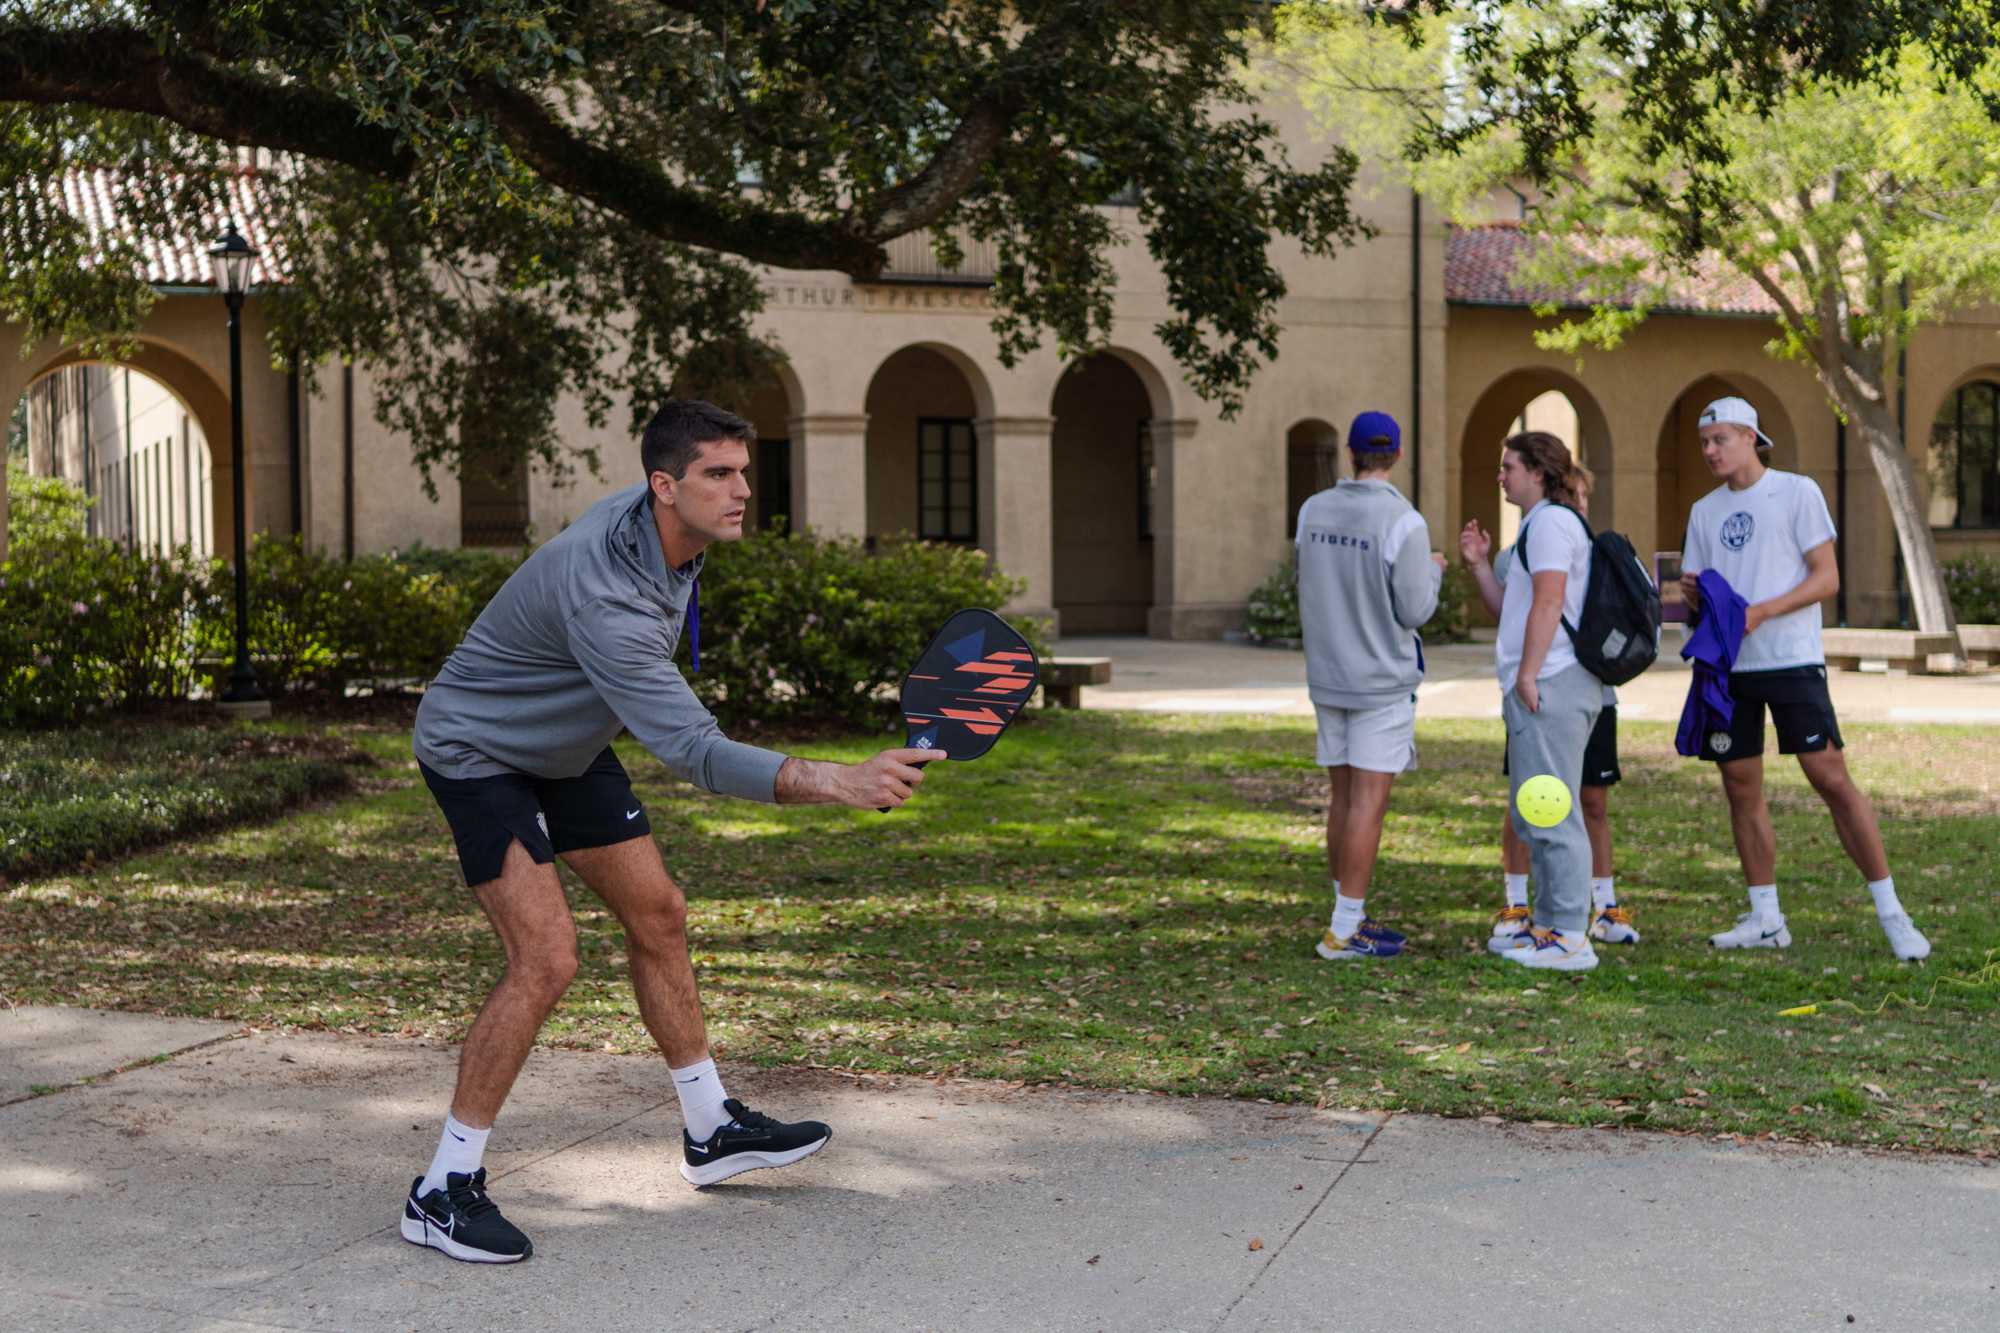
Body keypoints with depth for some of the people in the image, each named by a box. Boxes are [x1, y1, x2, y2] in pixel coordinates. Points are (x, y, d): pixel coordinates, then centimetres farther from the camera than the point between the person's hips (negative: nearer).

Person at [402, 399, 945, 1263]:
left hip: (568, 747, 9)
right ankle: (442, 1192, -8)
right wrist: (838, 784, -56)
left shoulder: (662, 524, -11)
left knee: (659, 917, 10)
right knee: (546, 958, -19)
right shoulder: (603, 592, -40)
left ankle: (712, 1131, 26)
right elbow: (694, 753, -47)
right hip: (477, 749, -9)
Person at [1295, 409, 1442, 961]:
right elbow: (1415, 610, -13)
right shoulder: (1403, 522, -15)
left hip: (1328, 677, 6)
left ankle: (1350, 919, 19)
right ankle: (1344, 931, -2)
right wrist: (1433, 571, 7)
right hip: (1382, 681, -6)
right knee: (1369, 802, -2)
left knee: (1341, 797, 12)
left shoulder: (1313, 511, 2)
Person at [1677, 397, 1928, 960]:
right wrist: (1691, 592, -8)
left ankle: (1891, 914, -4)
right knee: (1741, 788, 6)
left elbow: (1827, 578, -7)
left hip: (1792, 661, -5)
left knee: (1832, 779, -10)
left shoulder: (1797, 492, -1)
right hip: (1727, 666, 5)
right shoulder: (1704, 511, 14)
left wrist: (1761, 611, -19)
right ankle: (1765, 919, 15)